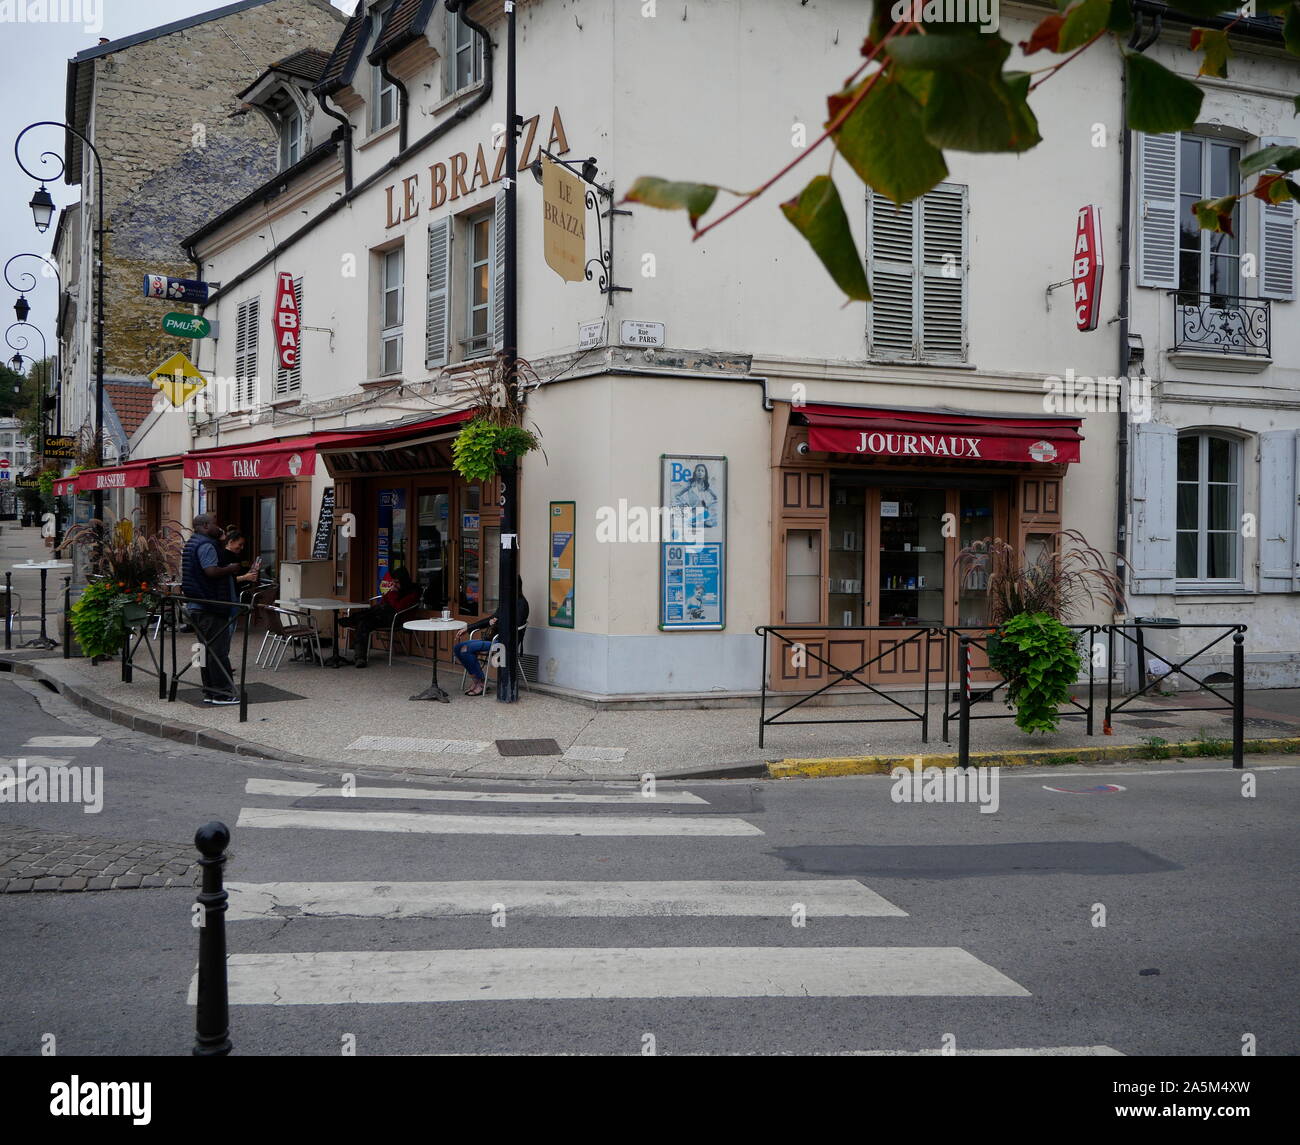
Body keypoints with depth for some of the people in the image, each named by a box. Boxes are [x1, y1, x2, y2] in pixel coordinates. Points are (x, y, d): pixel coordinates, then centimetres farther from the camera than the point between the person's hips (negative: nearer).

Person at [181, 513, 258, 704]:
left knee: (208, 649, 13)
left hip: (197, 606, 11)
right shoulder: (205, 545, -14)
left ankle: (210, 692, 16)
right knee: (218, 650, -7)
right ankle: (222, 692, -6)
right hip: (210, 606, -11)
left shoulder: (192, 544, 20)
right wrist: (231, 568, -10)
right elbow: (211, 571, -26)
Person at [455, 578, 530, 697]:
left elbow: (515, 625, -19)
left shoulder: (521, 603, -8)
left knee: (466, 649, -24)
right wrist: (468, 629, 19)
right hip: (493, 639, 9)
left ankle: (481, 681, -10)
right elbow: (492, 619, 25)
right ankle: (476, 679, -1)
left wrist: (496, 623, -6)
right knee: (458, 648, -6)